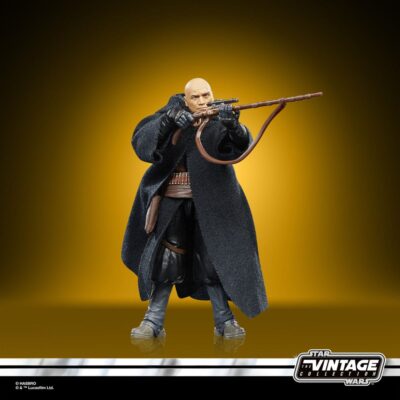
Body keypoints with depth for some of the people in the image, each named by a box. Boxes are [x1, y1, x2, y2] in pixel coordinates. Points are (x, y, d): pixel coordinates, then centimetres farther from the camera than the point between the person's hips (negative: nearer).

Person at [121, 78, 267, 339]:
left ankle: (225, 321, 14)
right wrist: (168, 121, -29)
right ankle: (154, 321, 13)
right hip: (172, 199, 1)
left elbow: (241, 144, -25)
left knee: (214, 257, 1)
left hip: (208, 201, -1)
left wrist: (234, 126, -48)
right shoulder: (174, 109, -1)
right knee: (164, 258, 3)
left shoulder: (219, 119, -5)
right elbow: (140, 139, -12)